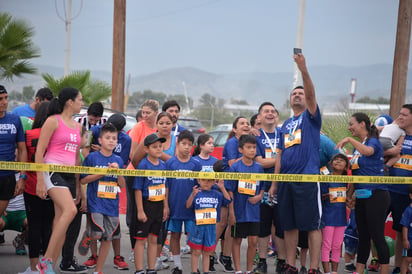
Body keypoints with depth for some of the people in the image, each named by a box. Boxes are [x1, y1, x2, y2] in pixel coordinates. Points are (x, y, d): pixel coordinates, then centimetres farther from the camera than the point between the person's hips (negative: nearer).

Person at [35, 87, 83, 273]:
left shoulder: (77, 125, 18)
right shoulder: (53, 121, -4)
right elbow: (39, 152, -7)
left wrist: (78, 184, 21)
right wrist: (40, 180, -13)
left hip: (69, 176, 8)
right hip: (52, 172, -8)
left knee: (60, 222, 4)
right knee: (70, 210, -26)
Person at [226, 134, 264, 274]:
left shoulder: (258, 167, 3)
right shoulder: (235, 167, -6)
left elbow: (263, 187, 14)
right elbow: (230, 191, -6)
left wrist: (259, 196, -8)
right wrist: (231, 212, -9)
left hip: (253, 210, 3)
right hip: (238, 210, -3)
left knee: (253, 241, 3)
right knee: (237, 240, 8)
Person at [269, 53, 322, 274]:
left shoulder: (311, 117, 3)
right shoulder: (285, 125, 19)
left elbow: (311, 94, -16)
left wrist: (303, 70, -30)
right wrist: (274, 182, 12)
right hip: (286, 180, 6)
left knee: (312, 225, -3)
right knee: (289, 226, 10)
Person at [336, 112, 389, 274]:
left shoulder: (373, 141, -8)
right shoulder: (357, 146, 16)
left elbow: (368, 151, -34)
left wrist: (350, 139, -28)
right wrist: (349, 194, 15)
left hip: (376, 195, -8)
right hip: (361, 198, 8)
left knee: (377, 236, -5)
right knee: (363, 236, 12)